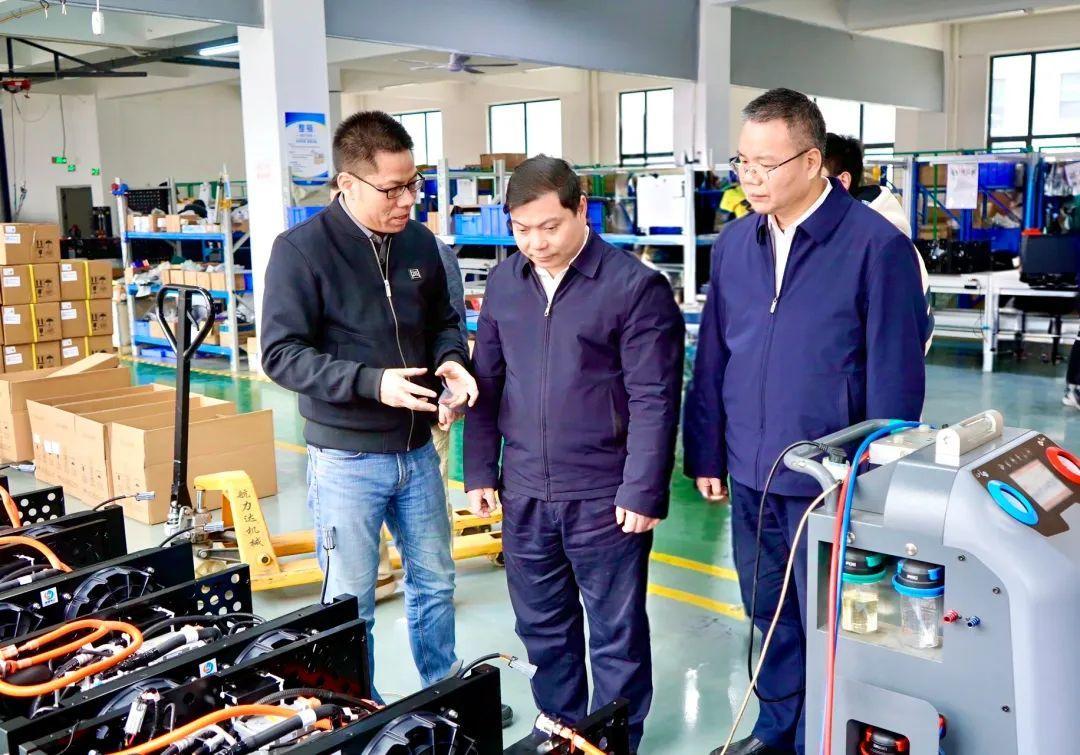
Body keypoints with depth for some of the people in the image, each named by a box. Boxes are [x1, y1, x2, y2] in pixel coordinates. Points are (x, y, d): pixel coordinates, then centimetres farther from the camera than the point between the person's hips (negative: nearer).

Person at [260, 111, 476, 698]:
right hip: (346, 457, -5)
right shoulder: (301, 249, -14)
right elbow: (281, 353, -16)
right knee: (350, 602, 9)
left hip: (416, 449, 6)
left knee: (434, 581, 20)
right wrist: (371, 382, -27)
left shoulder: (419, 242, 2)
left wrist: (451, 360, -8)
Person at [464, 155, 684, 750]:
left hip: (604, 496, -5)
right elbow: (486, 382, 12)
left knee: (616, 634, 10)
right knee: (542, 628, 19)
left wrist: (643, 491, -14)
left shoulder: (635, 286, -11)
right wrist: (480, 472, 9)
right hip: (524, 494, 5)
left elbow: (653, 400, -12)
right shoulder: (503, 283, 6)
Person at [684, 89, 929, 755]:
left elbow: (895, 377, -11)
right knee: (770, 614, 19)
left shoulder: (877, 245, -13)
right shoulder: (734, 244, 3)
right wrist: (707, 453, 10)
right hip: (750, 474, 5)